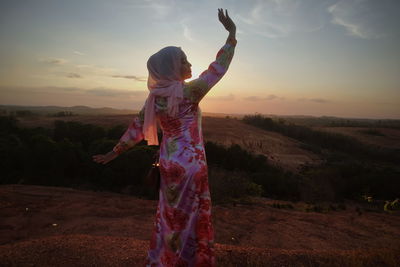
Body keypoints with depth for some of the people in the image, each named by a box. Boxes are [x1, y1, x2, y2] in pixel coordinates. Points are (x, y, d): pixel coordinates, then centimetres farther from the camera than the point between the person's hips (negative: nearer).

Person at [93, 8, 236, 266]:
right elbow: (218, 67, -7)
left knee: (171, 215, 22)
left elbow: (136, 128, 6)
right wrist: (232, 34, 2)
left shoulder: (154, 97, 3)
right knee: (189, 217, 8)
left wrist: (114, 153, 18)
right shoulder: (189, 91, -15)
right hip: (190, 163, -7)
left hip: (169, 161, 7)